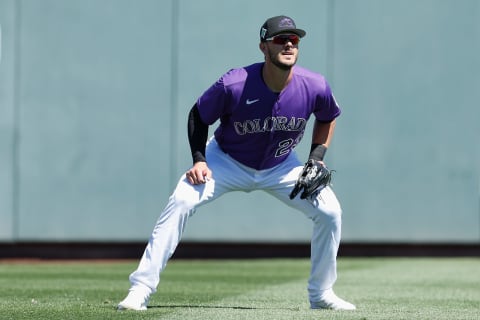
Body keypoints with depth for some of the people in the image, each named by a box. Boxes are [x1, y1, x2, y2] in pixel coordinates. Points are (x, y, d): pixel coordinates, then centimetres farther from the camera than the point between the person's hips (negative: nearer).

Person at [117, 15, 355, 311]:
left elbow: (327, 118, 3)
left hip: (281, 167, 3)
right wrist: (199, 159, -23)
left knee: (330, 211, -11)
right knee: (180, 202, -25)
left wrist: (317, 156, -10)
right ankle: (141, 289, -21)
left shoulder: (315, 87, -22)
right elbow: (198, 117, -11)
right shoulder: (232, 86, -30)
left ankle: (321, 294, 10)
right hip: (227, 161, -3)